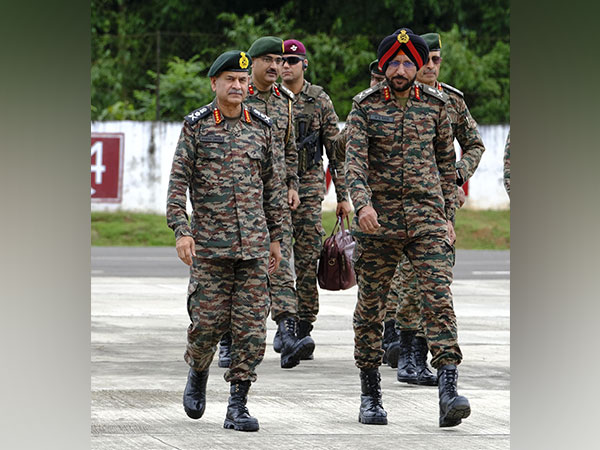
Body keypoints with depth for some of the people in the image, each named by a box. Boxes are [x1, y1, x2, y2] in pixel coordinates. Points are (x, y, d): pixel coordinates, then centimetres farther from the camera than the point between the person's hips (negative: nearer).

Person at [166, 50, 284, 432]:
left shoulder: (261, 127, 10)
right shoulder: (196, 126, 1)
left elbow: (272, 185, 15)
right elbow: (178, 182, -1)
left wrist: (276, 237, 13)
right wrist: (181, 230, -12)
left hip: (254, 243, 2)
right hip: (209, 243, -2)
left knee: (251, 325, -3)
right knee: (207, 321, -3)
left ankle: (238, 406, 1)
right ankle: (198, 373, 28)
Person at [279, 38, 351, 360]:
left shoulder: (320, 101, 4)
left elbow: (335, 151, 5)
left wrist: (342, 196, 2)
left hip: (309, 188, -1)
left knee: (308, 261, -5)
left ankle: (304, 328, 0)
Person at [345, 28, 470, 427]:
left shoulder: (435, 105, 7)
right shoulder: (365, 106, 1)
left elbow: (446, 164, 15)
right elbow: (354, 158, -10)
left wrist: (448, 216, 11)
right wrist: (362, 202, -27)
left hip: (427, 218, 0)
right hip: (378, 221, 0)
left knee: (439, 298, -13)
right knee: (371, 305, 5)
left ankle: (449, 392, -21)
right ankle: (371, 395, 17)